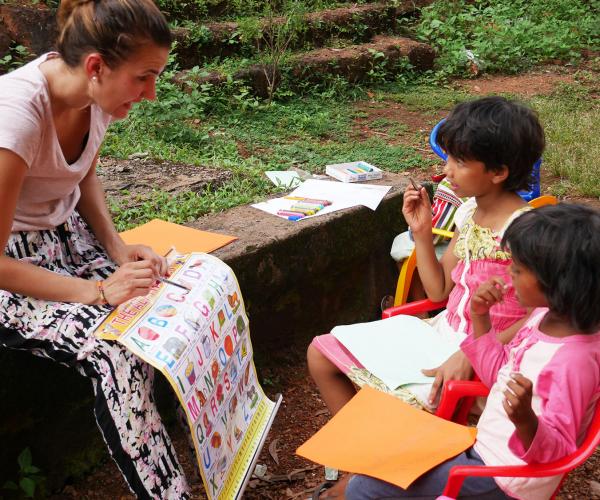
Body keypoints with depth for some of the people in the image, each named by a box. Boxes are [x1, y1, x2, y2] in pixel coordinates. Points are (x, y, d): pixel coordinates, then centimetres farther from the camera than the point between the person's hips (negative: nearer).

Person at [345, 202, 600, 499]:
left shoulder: (574, 360, -29)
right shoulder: (544, 318, -2)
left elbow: (556, 451, -23)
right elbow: (498, 373, 13)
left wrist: (526, 421, -44)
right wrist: (480, 317, 1)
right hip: (484, 446, 9)